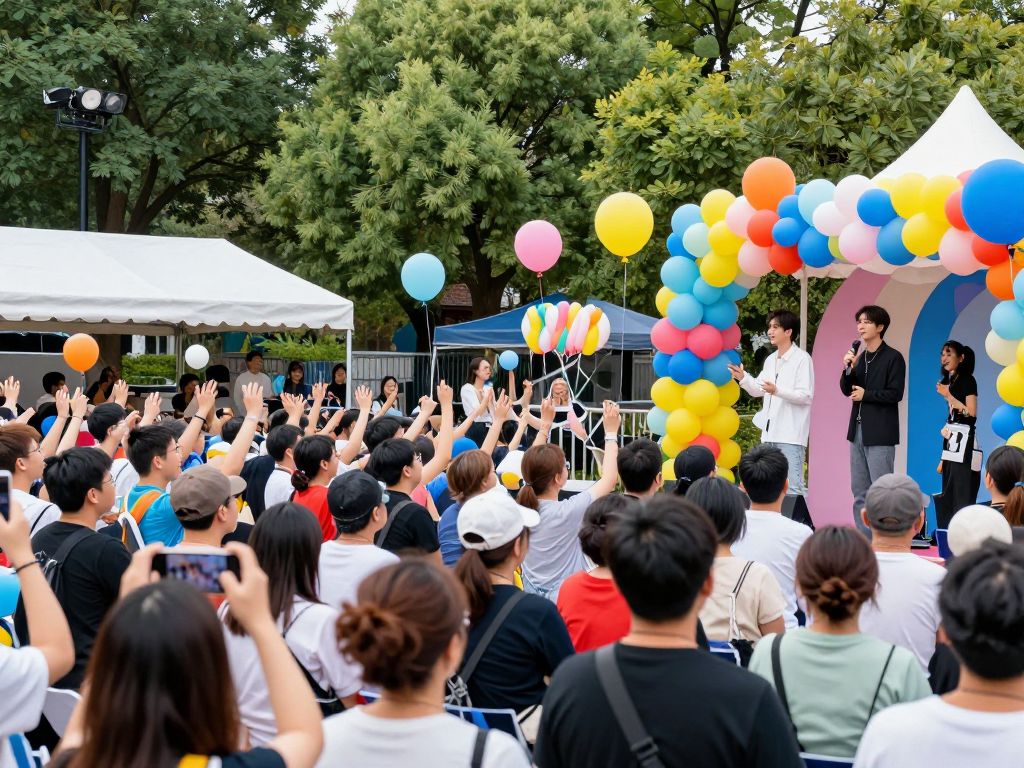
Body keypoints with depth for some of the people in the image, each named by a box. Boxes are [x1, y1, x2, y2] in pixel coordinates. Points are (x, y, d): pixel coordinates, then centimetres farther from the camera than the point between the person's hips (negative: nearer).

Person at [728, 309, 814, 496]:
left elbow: (806, 396, -13)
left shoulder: (802, 359, -7)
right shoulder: (771, 360, 16)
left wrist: (777, 391, -24)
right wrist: (743, 378, 2)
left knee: (793, 486, -13)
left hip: (791, 434, -8)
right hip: (770, 432, 8)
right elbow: (758, 390, 20)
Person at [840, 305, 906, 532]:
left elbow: (895, 394, -13)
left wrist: (866, 395, -10)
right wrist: (848, 368, -6)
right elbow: (846, 390, 9)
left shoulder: (893, 358, -6)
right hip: (858, 430, 7)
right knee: (860, 492, 9)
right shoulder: (860, 356, 13)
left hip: (880, 434, -7)